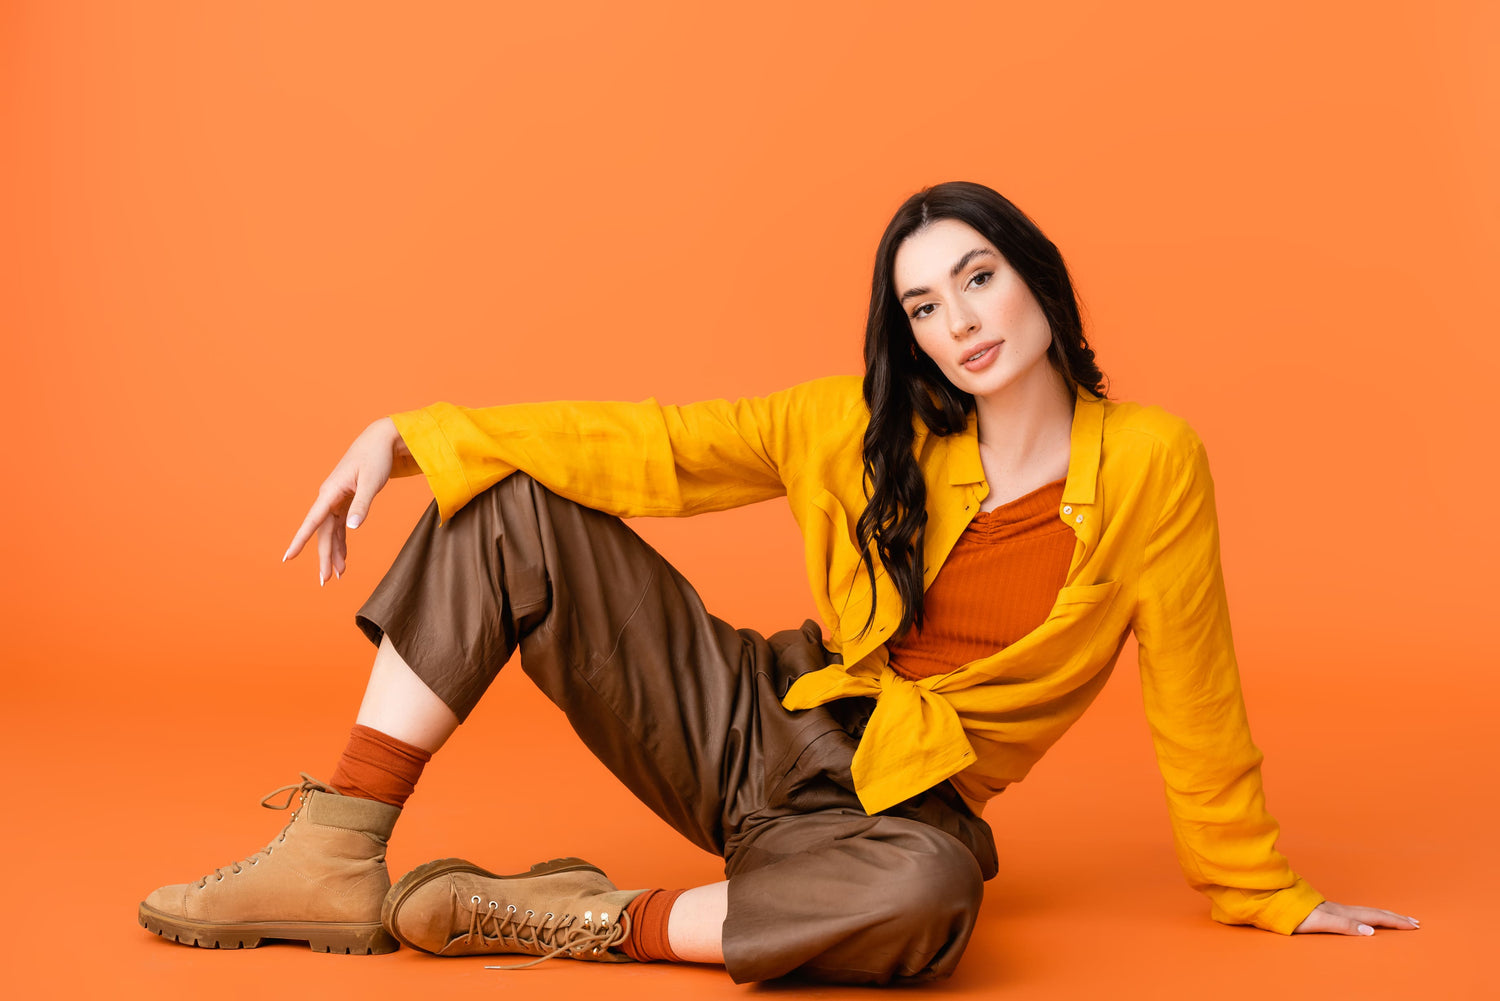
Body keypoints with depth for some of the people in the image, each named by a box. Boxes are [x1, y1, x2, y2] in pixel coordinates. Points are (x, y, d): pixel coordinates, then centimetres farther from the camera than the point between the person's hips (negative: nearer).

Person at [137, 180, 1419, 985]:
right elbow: (653, 445, -2)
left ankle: (584, 922, -22)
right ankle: (339, 870, -12)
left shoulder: (1151, 464, -8)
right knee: (512, 507, -9)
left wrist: (1267, 897, 4)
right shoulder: (865, 431, 1)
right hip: (754, 731, 4)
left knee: (926, 896, -44)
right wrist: (411, 433, -8)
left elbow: (1195, 698, -3)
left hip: (899, 807, -3)